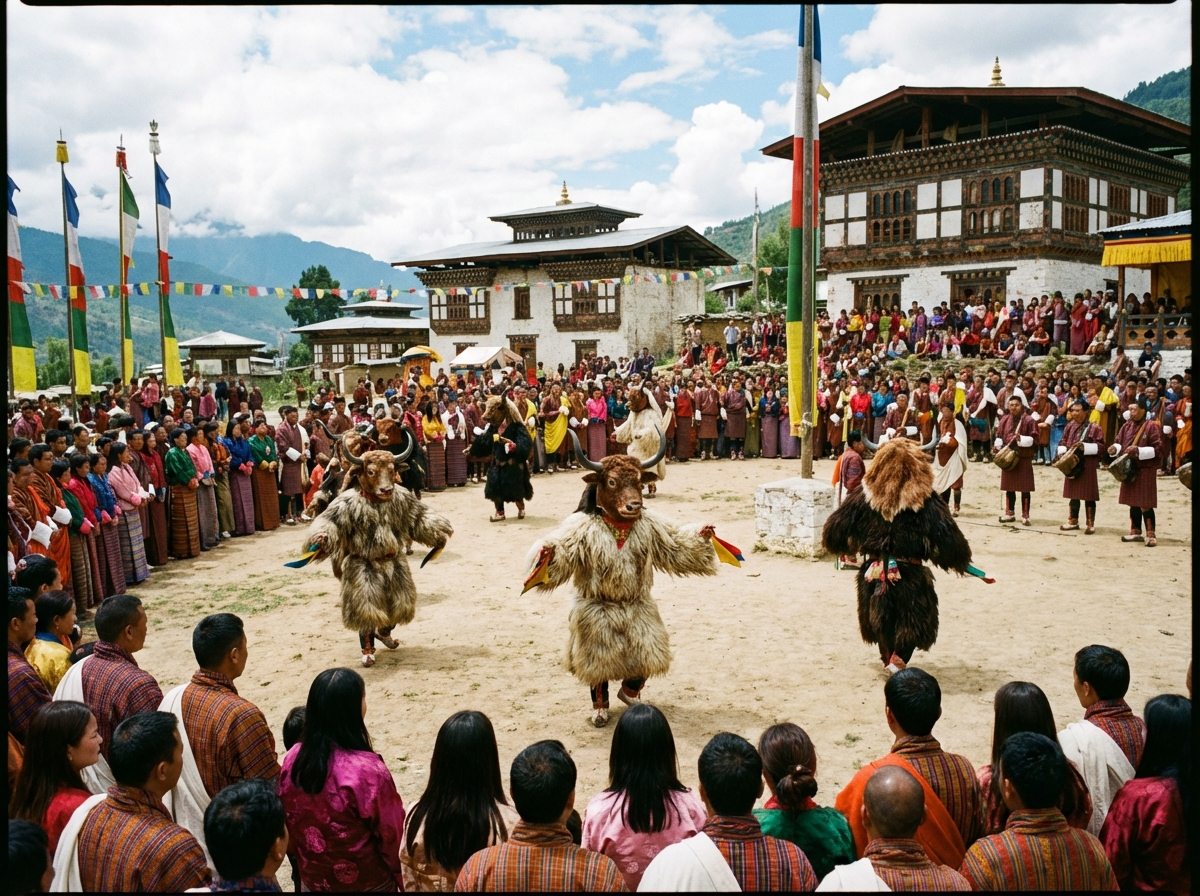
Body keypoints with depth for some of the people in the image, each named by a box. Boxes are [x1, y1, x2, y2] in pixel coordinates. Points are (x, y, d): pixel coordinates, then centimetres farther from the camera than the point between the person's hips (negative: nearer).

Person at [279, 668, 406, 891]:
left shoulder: (293, 759, -12)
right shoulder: (367, 770, -29)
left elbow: (288, 822, 2)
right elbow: (393, 835, -18)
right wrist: (405, 881, -1)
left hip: (312, 879, 5)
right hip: (365, 883, -5)